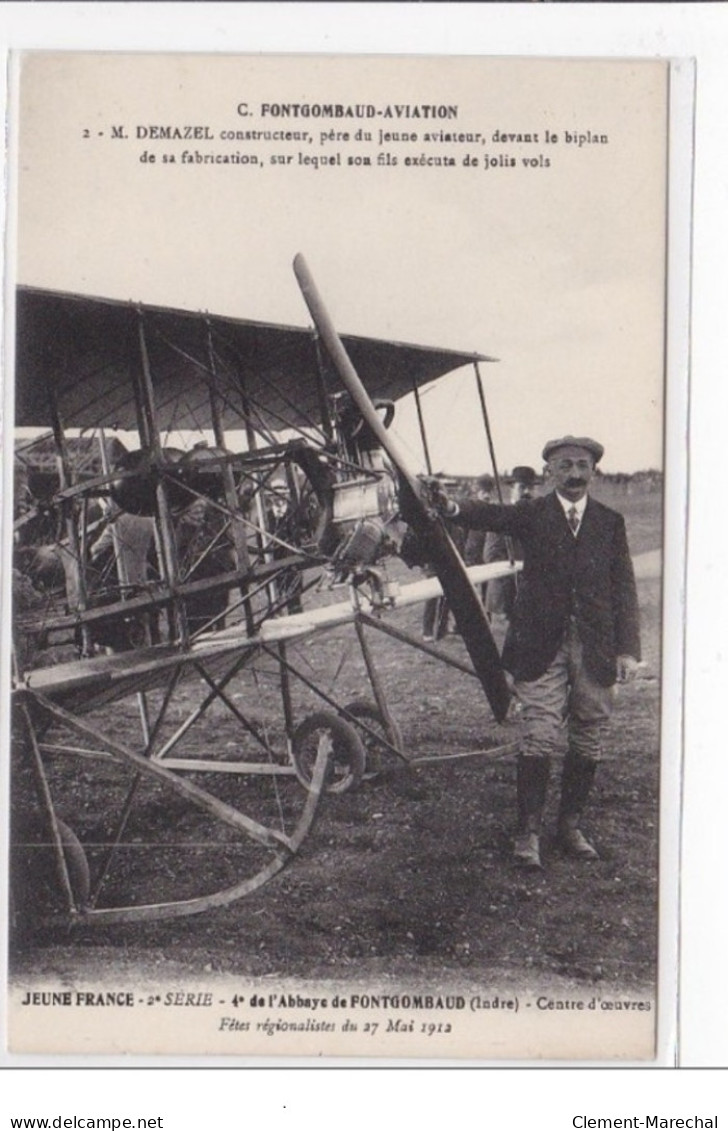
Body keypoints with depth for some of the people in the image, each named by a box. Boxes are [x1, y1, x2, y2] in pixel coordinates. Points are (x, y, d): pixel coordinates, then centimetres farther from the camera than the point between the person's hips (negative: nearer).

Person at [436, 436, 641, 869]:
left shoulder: (610, 522, 10)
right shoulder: (532, 514, 4)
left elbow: (624, 588, 7)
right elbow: (494, 516, -16)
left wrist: (628, 648, -1)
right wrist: (454, 508, -38)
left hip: (596, 649, 3)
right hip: (542, 647, -2)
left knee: (588, 745, 9)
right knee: (539, 740, -4)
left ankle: (571, 825, 24)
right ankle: (529, 830, 5)